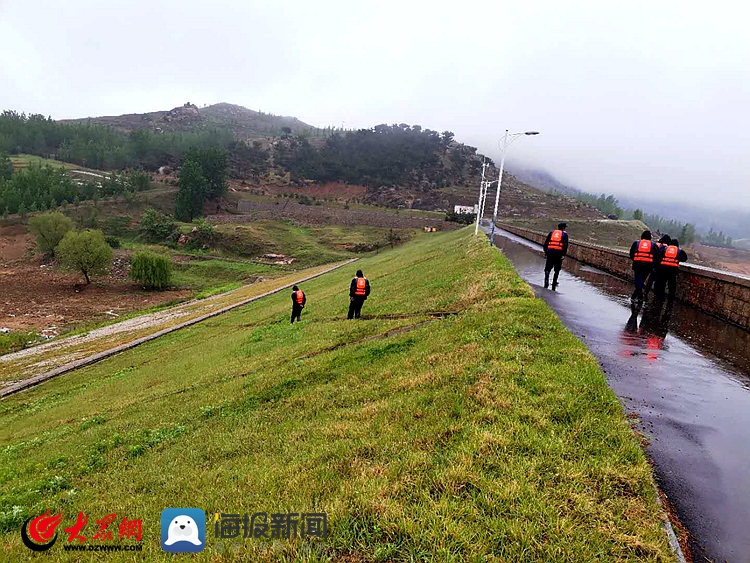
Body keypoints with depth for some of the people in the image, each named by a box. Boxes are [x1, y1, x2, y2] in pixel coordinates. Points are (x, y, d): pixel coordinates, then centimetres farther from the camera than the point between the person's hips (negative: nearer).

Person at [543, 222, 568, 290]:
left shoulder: (551, 233, 15)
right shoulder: (564, 234, 7)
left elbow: (545, 243, 12)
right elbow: (565, 245, -5)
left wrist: (545, 252, 15)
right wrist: (563, 254, -7)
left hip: (550, 252, 1)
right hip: (559, 253, -1)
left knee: (547, 269, 3)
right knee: (557, 270, 12)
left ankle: (546, 283, -19)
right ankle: (554, 286, 14)